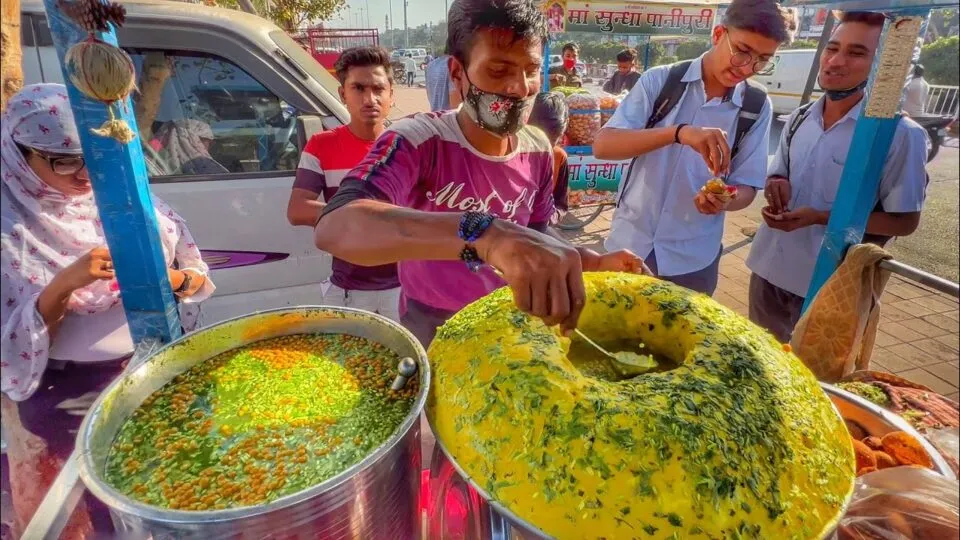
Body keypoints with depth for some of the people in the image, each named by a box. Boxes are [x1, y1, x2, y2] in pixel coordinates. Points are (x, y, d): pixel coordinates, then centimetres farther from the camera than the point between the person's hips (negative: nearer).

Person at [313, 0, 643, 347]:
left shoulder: (539, 151, -8)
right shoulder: (416, 141, -25)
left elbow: (533, 242, 6)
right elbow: (333, 228, -44)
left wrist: (596, 263, -12)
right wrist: (482, 233, -58)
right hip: (431, 334, -4)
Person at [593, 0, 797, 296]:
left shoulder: (757, 106, -2)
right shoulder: (660, 80, -7)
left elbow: (746, 187, 0)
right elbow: (602, 145, -19)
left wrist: (723, 201, -24)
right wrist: (678, 132, -33)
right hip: (630, 243, -1)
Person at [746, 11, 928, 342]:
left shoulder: (900, 134, -12)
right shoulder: (798, 120, 4)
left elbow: (904, 221, -9)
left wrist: (820, 217, -22)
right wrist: (775, 186, -10)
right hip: (769, 271, 5)